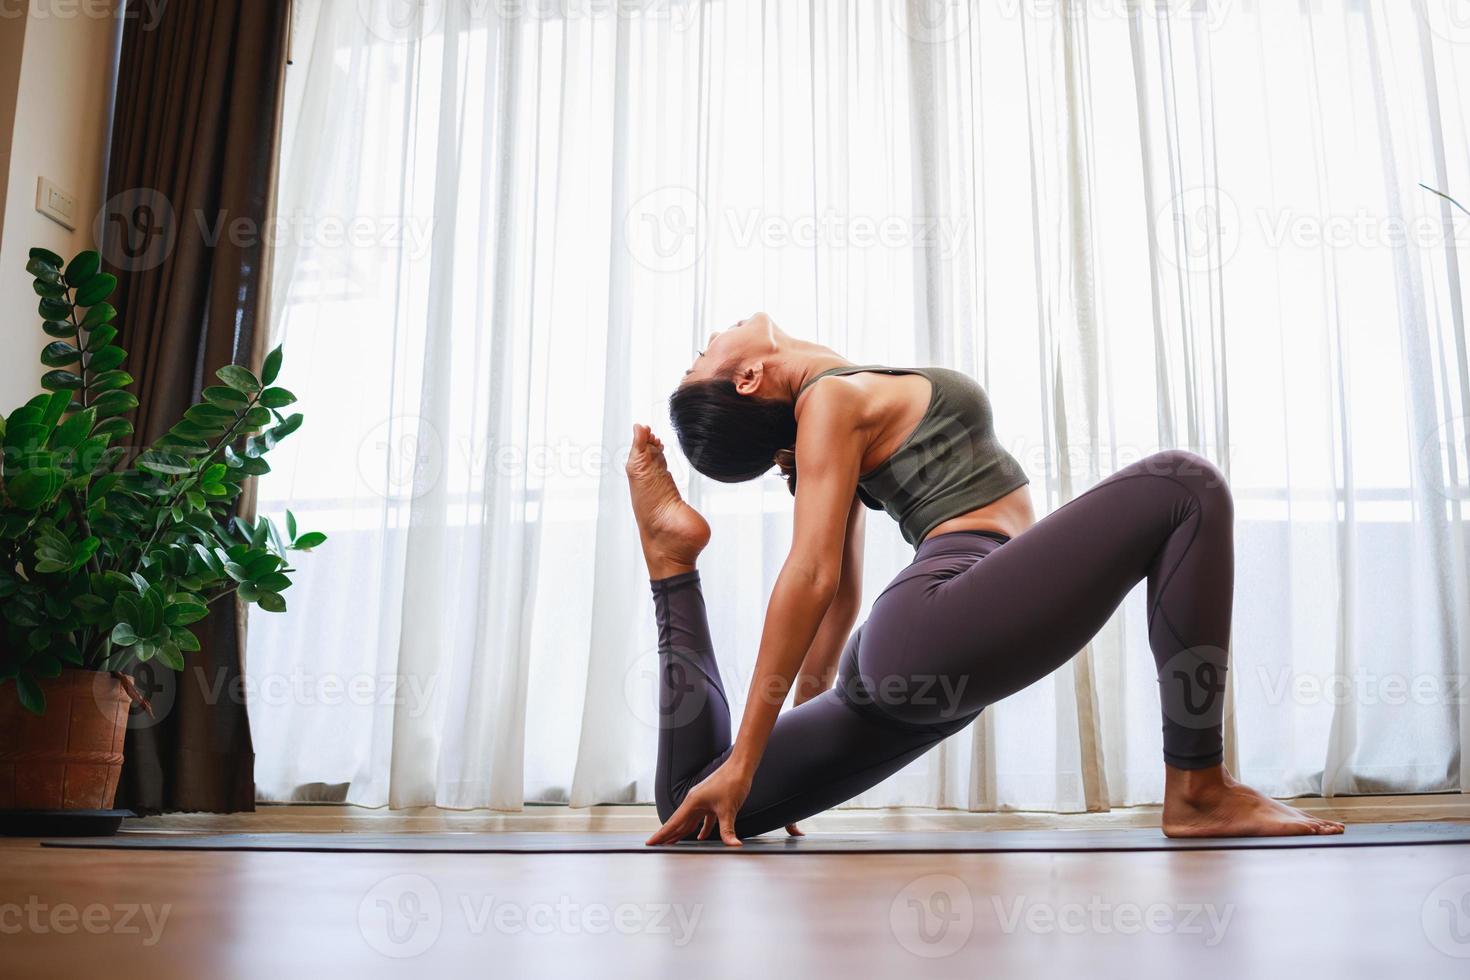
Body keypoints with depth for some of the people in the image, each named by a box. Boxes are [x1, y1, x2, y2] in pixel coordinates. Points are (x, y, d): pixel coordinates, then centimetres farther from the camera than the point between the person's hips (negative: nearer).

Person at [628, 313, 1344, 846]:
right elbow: (811, 576, -15)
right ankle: (1199, 793, -15)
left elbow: (838, 593, 22)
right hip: (937, 629, -10)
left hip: (905, 663, 10)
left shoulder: (834, 410, 20)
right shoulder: (832, 398, -6)